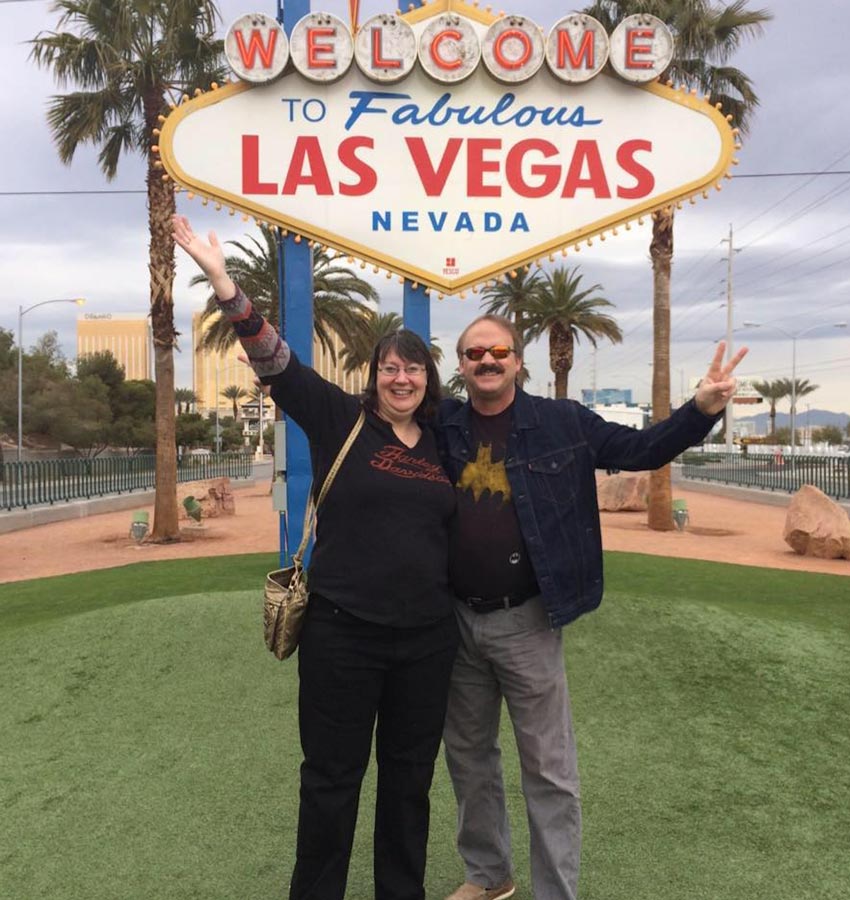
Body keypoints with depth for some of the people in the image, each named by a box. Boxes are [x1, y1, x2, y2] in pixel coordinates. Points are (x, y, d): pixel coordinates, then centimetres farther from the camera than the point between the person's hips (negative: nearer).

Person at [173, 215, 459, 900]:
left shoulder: (441, 444, 7)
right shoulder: (341, 420, -4)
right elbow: (277, 362, -14)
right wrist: (225, 284, -23)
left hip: (426, 637, 4)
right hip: (343, 633, -4)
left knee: (410, 775, 17)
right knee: (333, 776, 10)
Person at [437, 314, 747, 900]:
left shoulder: (562, 423, -5)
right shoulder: (441, 425, 1)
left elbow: (641, 449, -3)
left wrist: (702, 409, -16)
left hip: (526, 620, -3)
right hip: (456, 619, 4)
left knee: (548, 768, 8)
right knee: (468, 754, 20)